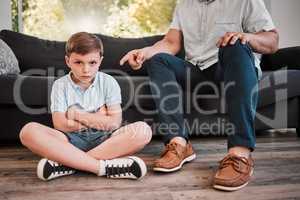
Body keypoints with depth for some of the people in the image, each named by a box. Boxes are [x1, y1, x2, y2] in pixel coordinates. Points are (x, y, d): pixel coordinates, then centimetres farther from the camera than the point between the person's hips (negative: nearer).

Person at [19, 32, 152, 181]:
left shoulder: (108, 82, 3)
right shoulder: (60, 85, 4)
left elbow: (114, 122, -7)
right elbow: (60, 124, -8)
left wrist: (77, 115, -4)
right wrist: (97, 119, -6)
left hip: (103, 138, 1)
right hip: (72, 140, 0)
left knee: (143, 130, -28)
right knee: (28, 131, -26)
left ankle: (67, 163, -28)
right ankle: (101, 166, -32)